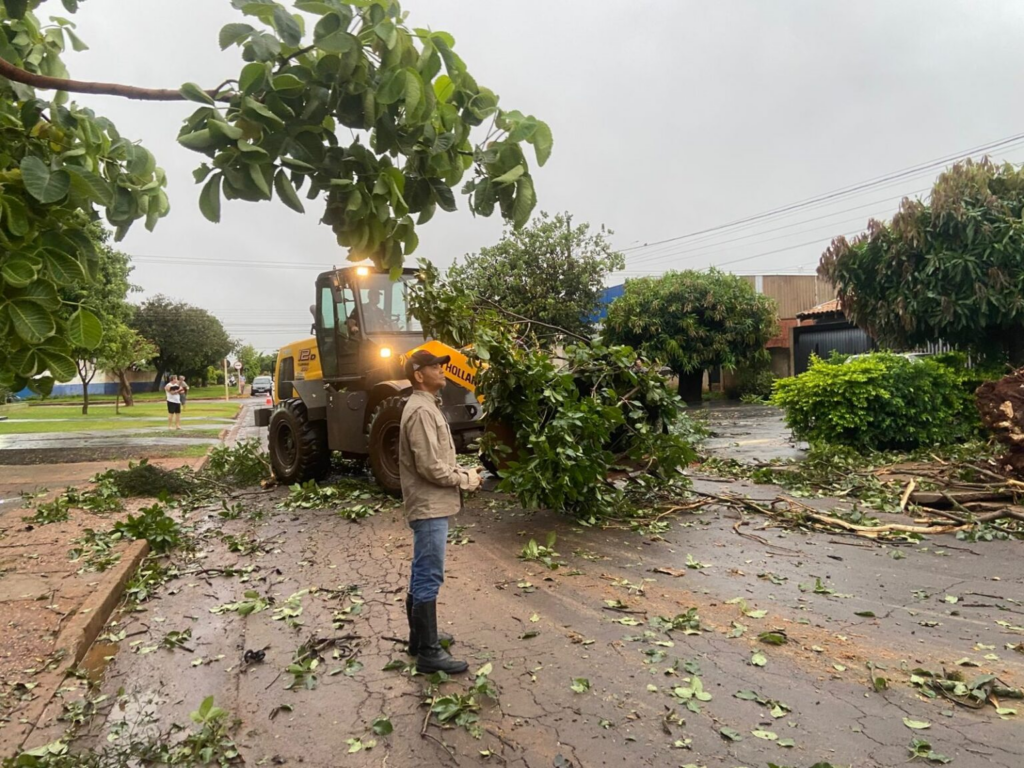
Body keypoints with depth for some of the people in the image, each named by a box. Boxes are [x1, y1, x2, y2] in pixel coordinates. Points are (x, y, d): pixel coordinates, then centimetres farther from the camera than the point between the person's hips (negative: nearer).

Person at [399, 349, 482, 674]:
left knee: (422, 576, 18)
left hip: (431, 504, 11)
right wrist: (464, 479, -11)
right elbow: (430, 467, -23)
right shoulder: (421, 411, -19)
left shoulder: (426, 406, 15)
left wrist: (461, 470, 7)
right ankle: (428, 653, 4)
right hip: (430, 506, -11)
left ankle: (420, 636, 31)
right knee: (429, 579, -4)